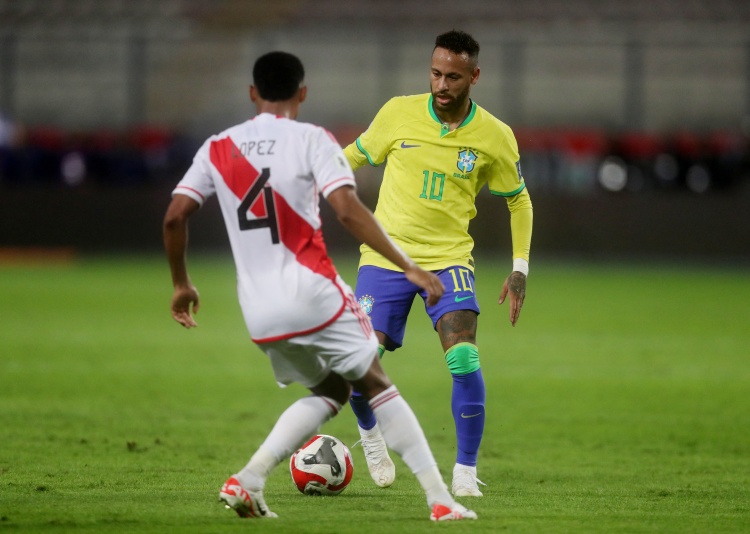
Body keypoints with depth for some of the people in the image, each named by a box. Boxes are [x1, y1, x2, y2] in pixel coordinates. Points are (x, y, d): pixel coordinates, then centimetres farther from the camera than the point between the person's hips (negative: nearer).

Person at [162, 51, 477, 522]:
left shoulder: (218, 148, 10)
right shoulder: (312, 140, -3)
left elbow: (174, 218, 5)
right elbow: (348, 210, -15)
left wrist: (182, 284, 20)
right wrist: (409, 267, -15)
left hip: (259, 312, 5)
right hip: (313, 295, -5)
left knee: (330, 392, 22)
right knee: (376, 386, 9)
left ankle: (248, 482, 6)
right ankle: (441, 500, 3)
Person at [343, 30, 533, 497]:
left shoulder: (495, 137, -4)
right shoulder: (399, 113, -5)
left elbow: (519, 201, 10)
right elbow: (356, 156, 12)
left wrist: (520, 269, 3)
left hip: (449, 259, 0)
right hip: (385, 256, 0)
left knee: (464, 360, -20)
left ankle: (466, 471, -3)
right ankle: (370, 432, 25)